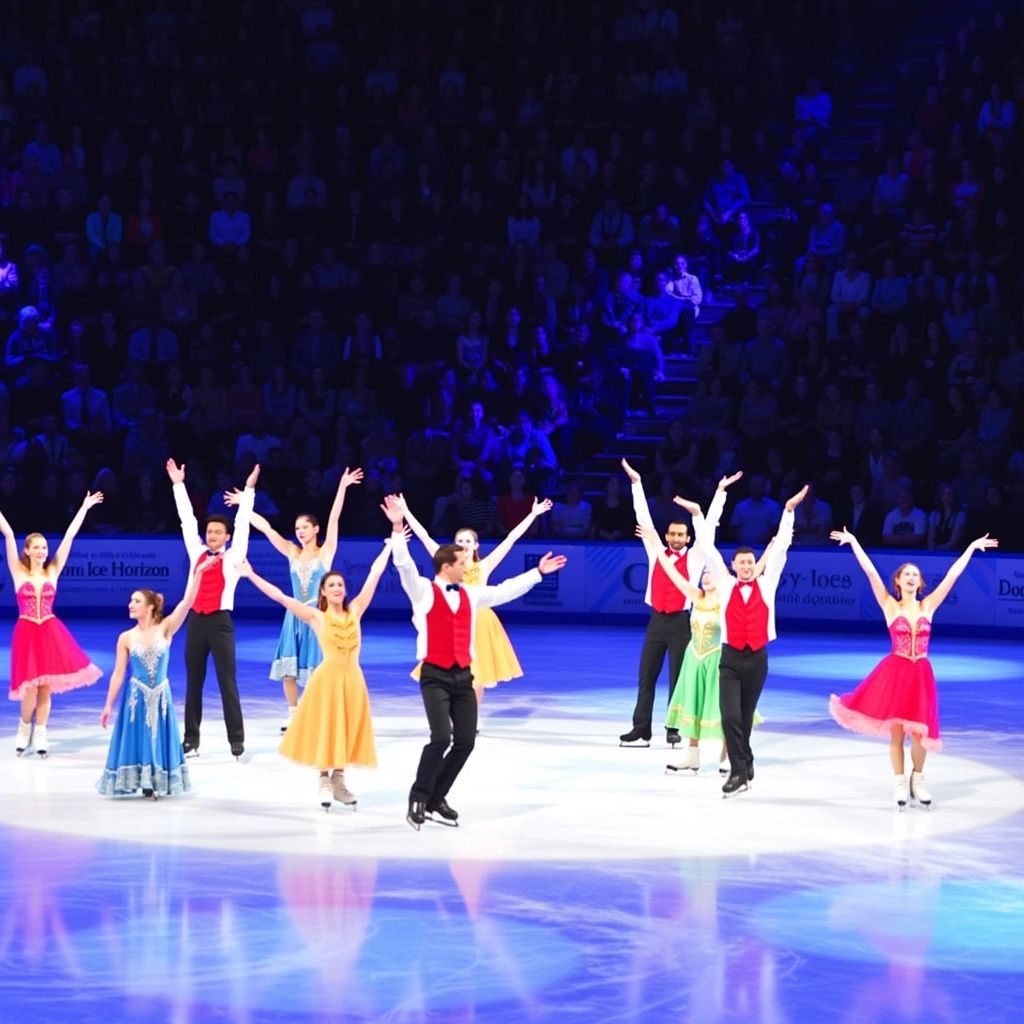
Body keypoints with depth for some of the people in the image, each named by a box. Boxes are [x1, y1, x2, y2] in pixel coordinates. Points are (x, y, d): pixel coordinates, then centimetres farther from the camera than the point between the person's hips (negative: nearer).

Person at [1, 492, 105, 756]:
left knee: (46, 687, 2)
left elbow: (69, 537, 6)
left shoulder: (52, 572, 6)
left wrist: (84, 508, 7)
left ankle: (40, 735, 13)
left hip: (51, 632, 2)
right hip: (27, 632, -2)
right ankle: (24, 729, 16)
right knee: (31, 687, -8)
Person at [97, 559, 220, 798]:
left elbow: (187, 602, -16)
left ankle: (156, 783, 17)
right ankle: (145, 783, 10)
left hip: (160, 695, 0)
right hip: (137, 695, 0)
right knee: (139, 737, 1)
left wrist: (197, 573, -25)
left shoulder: (165, 629, -6)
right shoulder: (126, 638, -4)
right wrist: (108, 705, -3)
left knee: (158, 737, 7)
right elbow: (118, 673, -1)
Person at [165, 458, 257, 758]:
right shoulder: (197, 553, 10)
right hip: (196, 620, 4)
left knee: (227, 681, -3)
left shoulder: (233, 557, 1)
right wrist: (178, 485, 10)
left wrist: (248, 490, -8)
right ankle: (191, 738, 11)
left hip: (220, 621, -4)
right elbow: (187, 520, 10)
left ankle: (236, 740, -1)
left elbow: (242, 525, -4)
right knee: (193, 680, 7)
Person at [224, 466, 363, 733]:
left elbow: (333, 519, -12)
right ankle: (293, 715, 11)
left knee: (317, 667, -2)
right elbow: (266, 528, 6)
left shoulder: (325, 552, -2)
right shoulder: (292, 553, 7)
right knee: (289, 666, 0)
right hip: (295, 615, 4)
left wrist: (342, 487, -21)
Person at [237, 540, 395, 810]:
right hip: (328, 678, -3)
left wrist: (390, 544, 14)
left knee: (347, 732, 8)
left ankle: (339, 782, 18)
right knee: (325, 730, 1)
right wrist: (251, 575, -11)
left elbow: (375, 574, 9)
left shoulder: (355, 611, 5)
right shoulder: (316, 617, -4)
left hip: (353, 679, 3)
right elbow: (280, 596, -7)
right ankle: (325, 784, 10)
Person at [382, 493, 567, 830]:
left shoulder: (470, 595, 14)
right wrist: (398, 529, -30)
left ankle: (436, 800, 15)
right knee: (441, 737, -19)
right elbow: (404, 565, -17)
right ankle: (418, 798, -4)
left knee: (465, 741, 2)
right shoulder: (424, 591, -3)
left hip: (463, 676, 6)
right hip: (435, 676, -6)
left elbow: (505, 590, 23)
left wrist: (538, 572, 26)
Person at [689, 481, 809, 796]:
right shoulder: (725, 584, 2)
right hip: (731, 658, -1)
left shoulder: (766, 584, 4)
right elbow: (707, 547, 0)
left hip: (757, 658, 1)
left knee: (745, 716, 11)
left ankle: (741, 767, 25)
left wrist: (788, 510, -4)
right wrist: (715, 502, 1)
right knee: (730, 716, -14)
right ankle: (740, 769, -8)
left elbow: (780, 547, 2)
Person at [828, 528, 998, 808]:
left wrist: (972, 547, 3)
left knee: (919, 731, 3)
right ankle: (900, 784, 13)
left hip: (920, 674, 2)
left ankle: (918, 780, 23)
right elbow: (871, 573, -7)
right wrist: (854, 543, -12)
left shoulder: (928, 606, 4)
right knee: (896, 731, 1)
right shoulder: (890, 606, -2)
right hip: (895, 672, -2)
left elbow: (952, 575, 4)